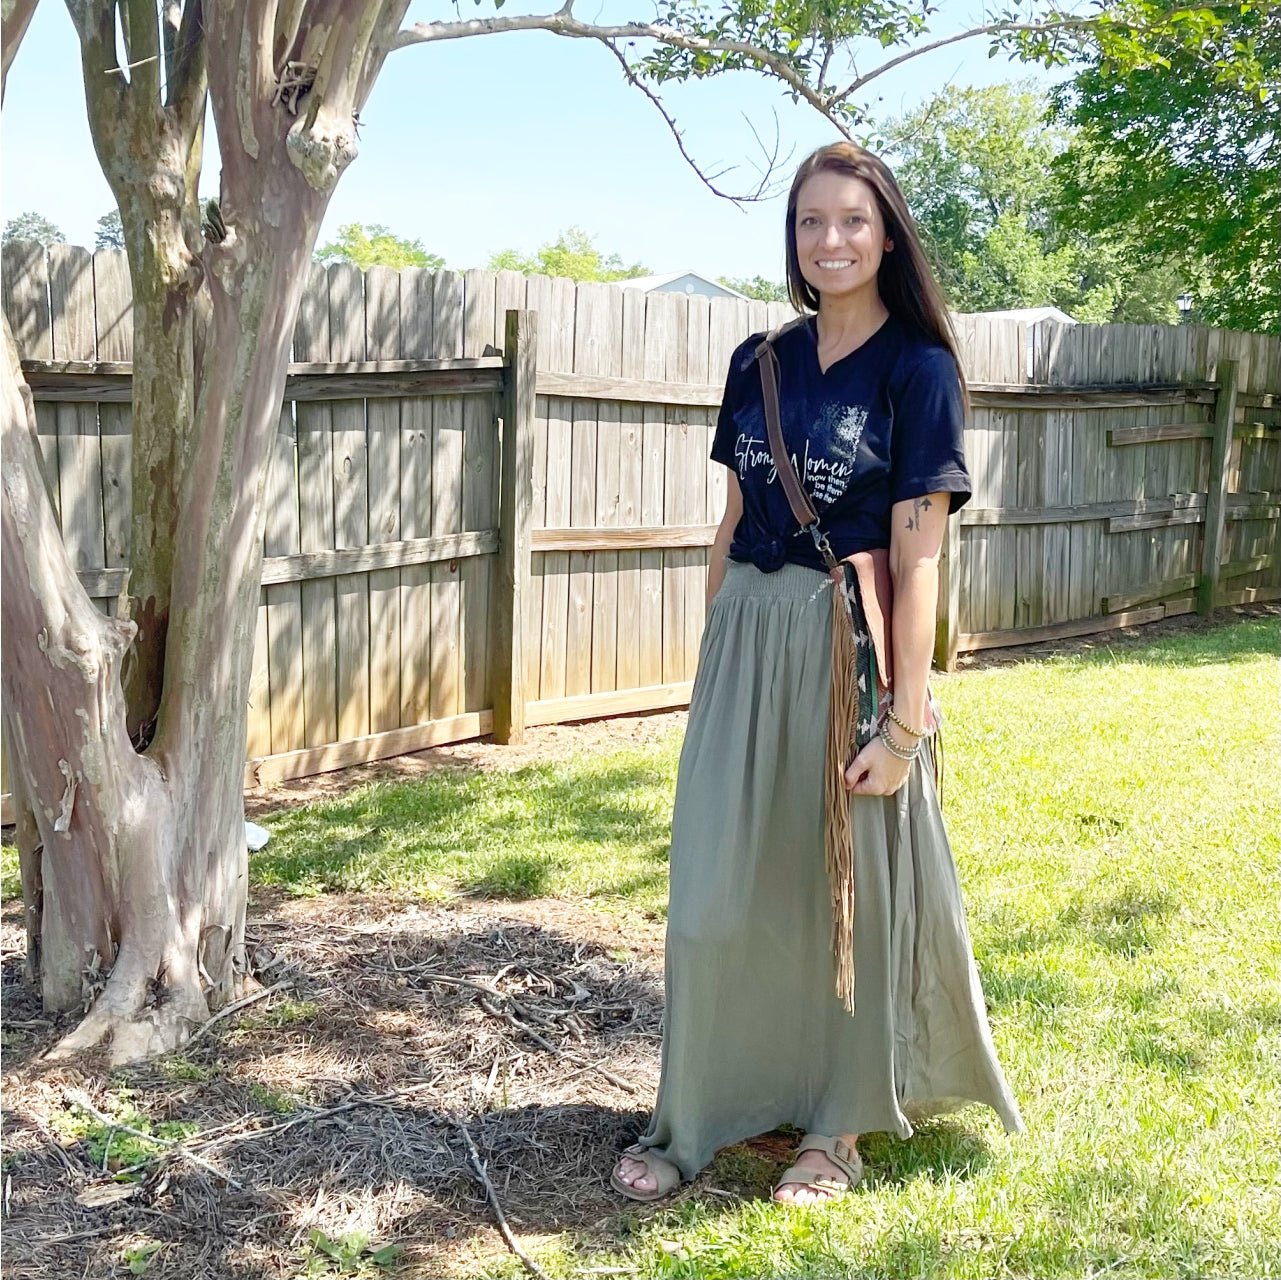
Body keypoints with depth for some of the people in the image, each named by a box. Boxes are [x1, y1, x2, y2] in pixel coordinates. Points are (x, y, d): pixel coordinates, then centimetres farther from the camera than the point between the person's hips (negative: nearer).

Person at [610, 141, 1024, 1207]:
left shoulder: (916, 369, -6)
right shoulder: (760, 363, 10)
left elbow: (916, 561, -11)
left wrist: (904, 719, -15)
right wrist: (713, 662, 12)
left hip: (850, 650, -4)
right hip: (745, 646, 5)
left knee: (845, 888, 7)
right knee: (717, 887, 6)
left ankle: (839, 1126, 24)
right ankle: (694, 1116, 20)